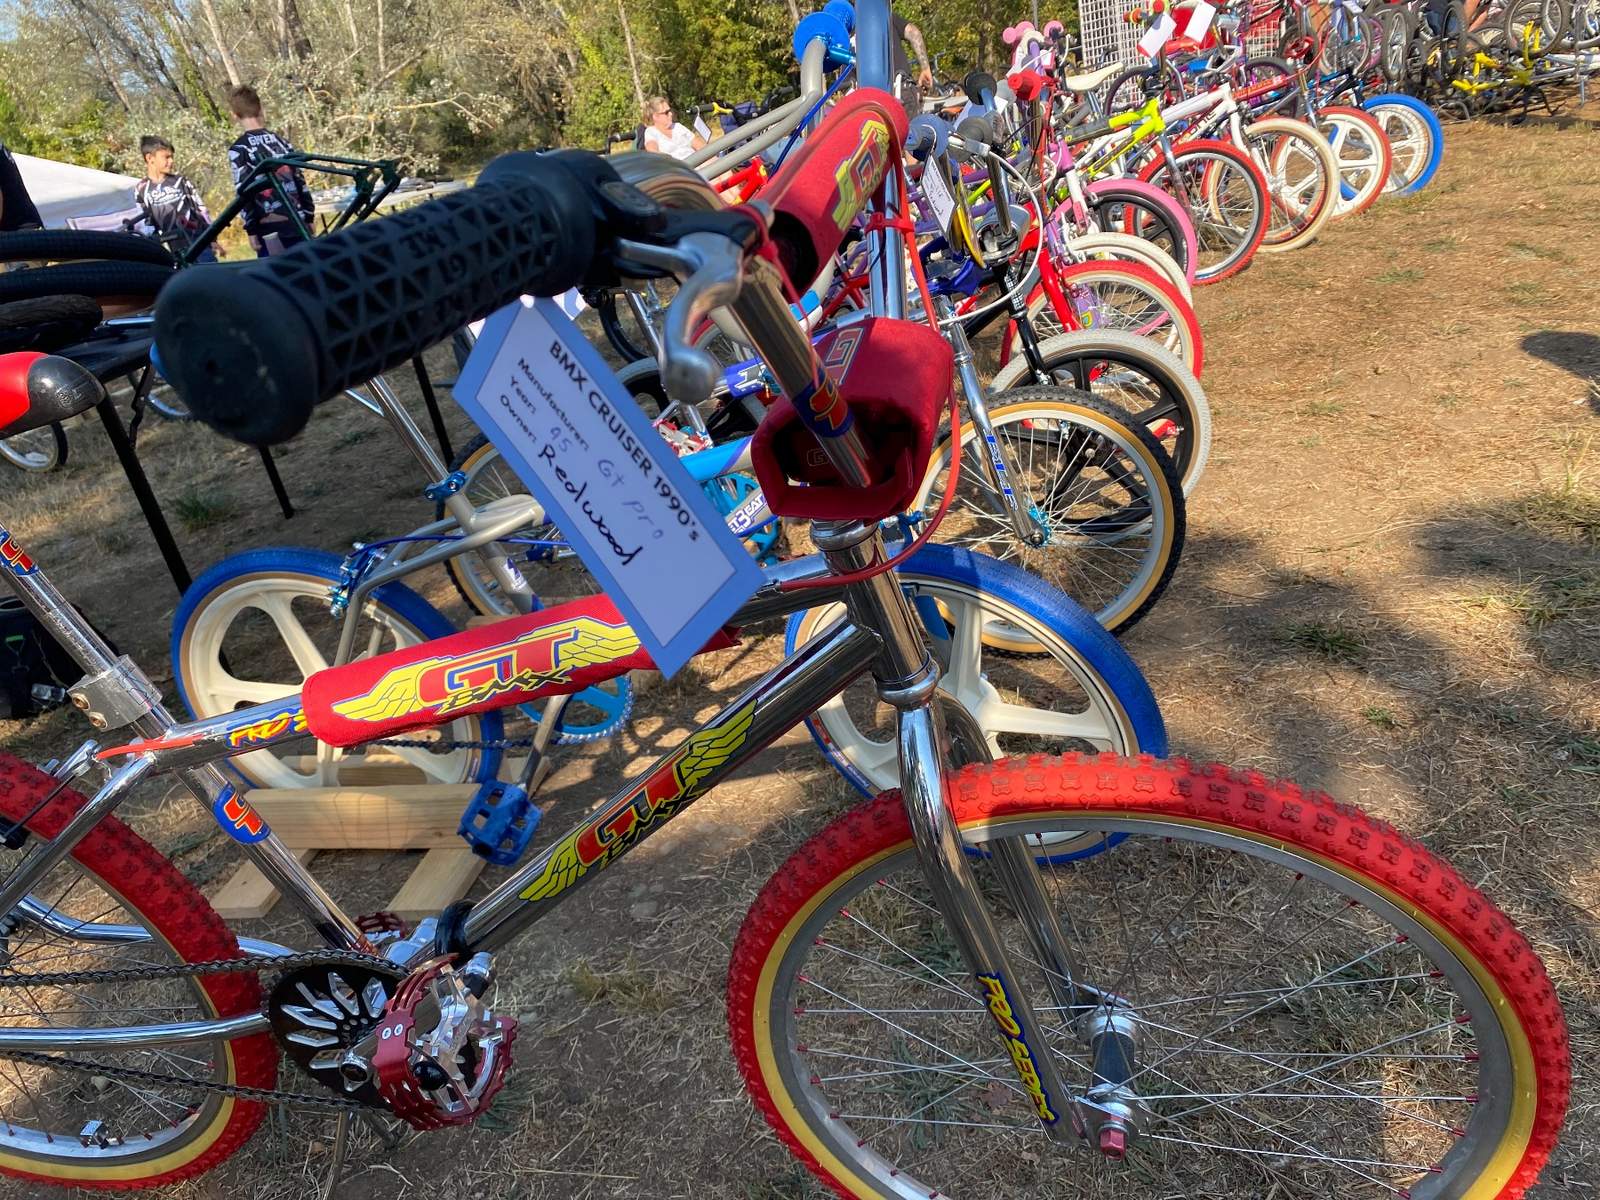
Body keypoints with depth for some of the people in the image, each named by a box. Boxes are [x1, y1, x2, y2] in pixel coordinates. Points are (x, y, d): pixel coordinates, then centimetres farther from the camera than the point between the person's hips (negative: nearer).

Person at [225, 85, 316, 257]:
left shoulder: (238, 149, -4)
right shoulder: (281, 140, 13)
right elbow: (300, 181, 13)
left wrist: (251, 229, -7)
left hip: (270, 227, -5)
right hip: (297, 222, 6)